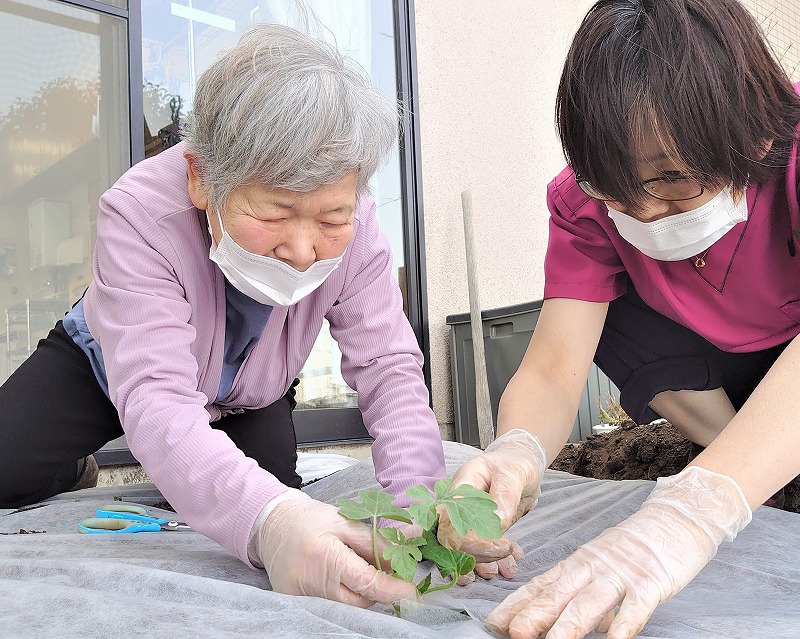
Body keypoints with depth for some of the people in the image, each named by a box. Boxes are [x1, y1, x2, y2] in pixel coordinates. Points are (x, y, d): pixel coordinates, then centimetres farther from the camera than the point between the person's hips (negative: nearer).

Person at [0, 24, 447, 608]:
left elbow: (387, 364, -32)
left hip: (247, 397, 3)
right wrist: (266, 518, -70)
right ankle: (74, 474, 20)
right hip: (107, 366, -2)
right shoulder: (140, 215, -41)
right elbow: (156, 398, -51)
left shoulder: (353, 227, -32)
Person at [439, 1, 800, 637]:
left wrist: (692, 511, -67)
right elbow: (552, 372, -32)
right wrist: (518, 453, -55)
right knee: (610, 320, -25)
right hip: (724, 362, 3)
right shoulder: (590, 197, -24)